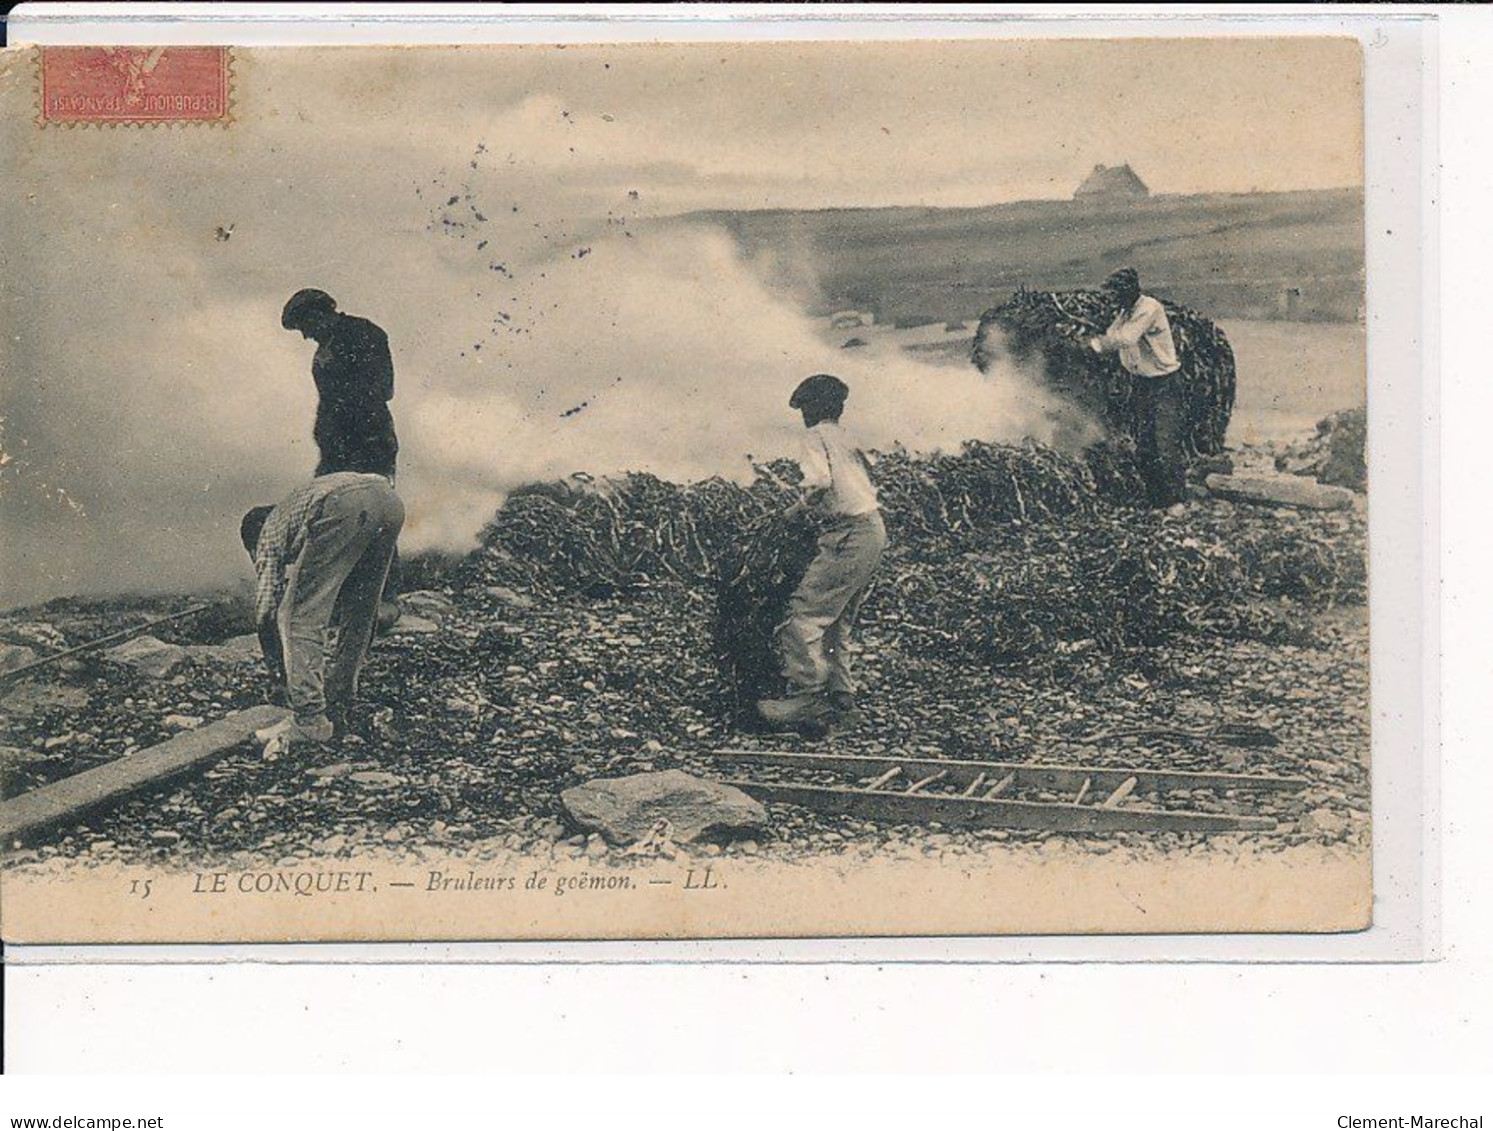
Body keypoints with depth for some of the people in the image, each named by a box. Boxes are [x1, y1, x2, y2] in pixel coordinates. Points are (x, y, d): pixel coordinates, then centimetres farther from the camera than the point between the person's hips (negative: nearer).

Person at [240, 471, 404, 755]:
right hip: (389, 500, 7)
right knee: (358, 616, 21)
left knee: (298, 617, 4)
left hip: (343, 508, -7)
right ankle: (336, 714, 24)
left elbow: (265, 610, 20)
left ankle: (308, 721, 0)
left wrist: (277, 666, 33)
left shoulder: (270, 532, 27)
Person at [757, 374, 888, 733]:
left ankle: (808, 695, -19)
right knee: (837, 623, 13)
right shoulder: (846, 440, 23)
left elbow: (820, 481, -20)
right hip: (875, 532, 9)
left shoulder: (818, 435, -3)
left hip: (849, 535, -9)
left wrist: (798, 507, -4)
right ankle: (842, 701, 12)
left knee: (805, 613, -12)